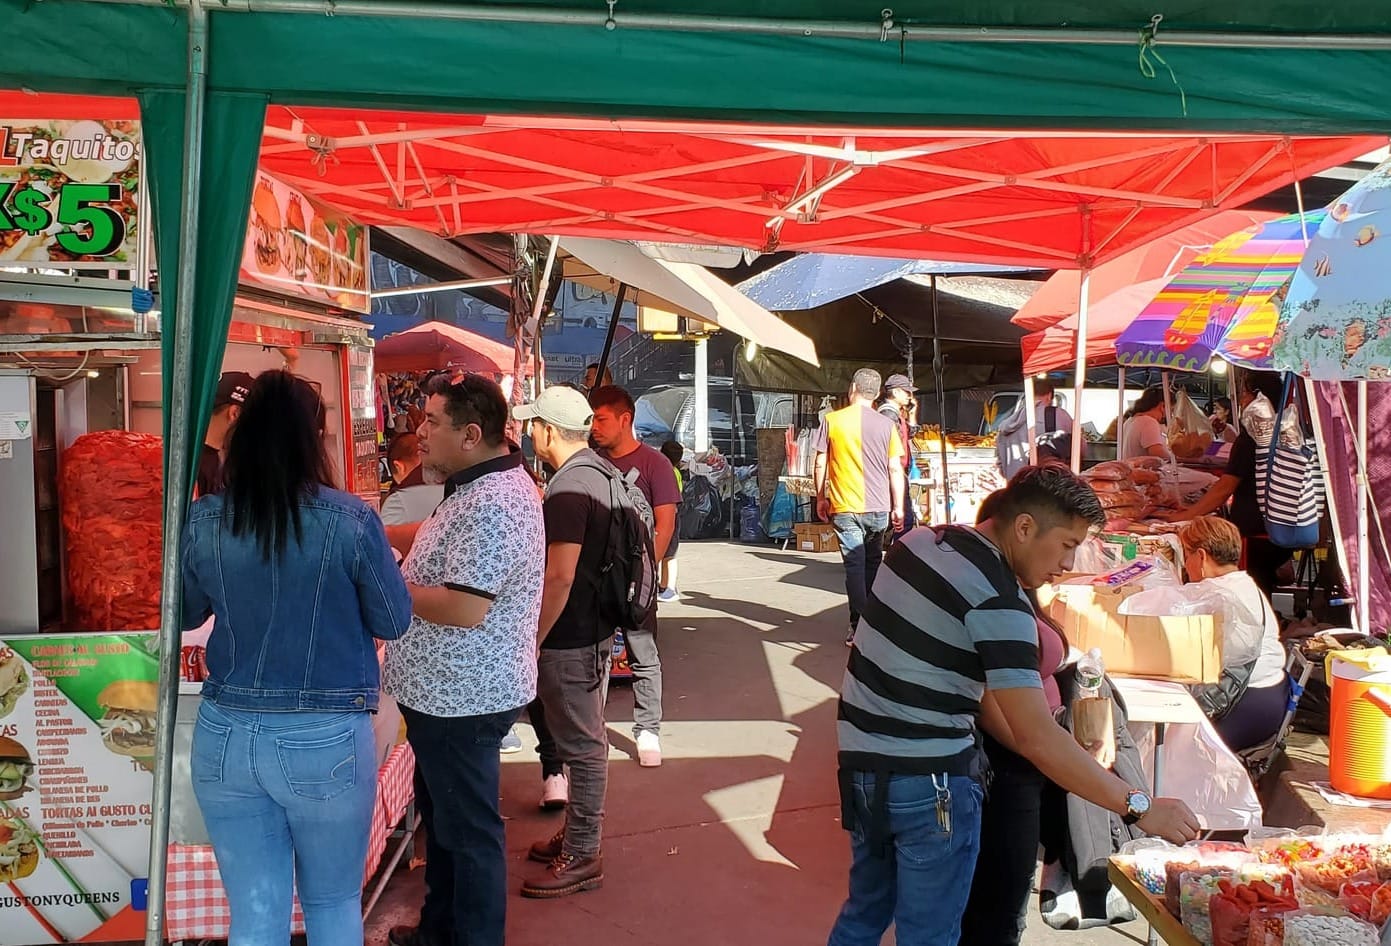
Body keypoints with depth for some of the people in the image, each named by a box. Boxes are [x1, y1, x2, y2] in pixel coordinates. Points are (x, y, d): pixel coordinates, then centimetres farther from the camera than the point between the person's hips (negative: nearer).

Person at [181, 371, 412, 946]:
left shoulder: (202, 521, -5)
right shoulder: (350, 520, -13)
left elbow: (185, 615, 11)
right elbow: (394, 622, -2)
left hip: (225, 737, 2)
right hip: (326, 741, -2)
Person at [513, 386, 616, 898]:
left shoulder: (568, 487, -22)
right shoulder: (601, 472, 9)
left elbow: (559, 576, -27)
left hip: (571, 638, -10)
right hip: (597, 626, 10)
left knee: (581, 745, 0)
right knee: (584, 738, 20)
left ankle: (582, 857, 11)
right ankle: (579, 832, 34)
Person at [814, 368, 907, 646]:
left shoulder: (832, 420, -2)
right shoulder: (886, 424, 1)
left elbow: (820, 464, 1)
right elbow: (895, 469, 1)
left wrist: (821, 498, 13)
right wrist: (898, 507, 7)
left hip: (845, 508, -2)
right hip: (879, 508, 2)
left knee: (855, 566, -1)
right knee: (873, 563, 18)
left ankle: (859, 628, -8)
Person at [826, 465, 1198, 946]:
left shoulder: (924, 541, 4)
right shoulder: (997, 600, -21)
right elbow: (1038, 738, -24)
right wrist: (1140, 807, -18)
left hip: (861, 762, 8)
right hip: (928, 783, -8)